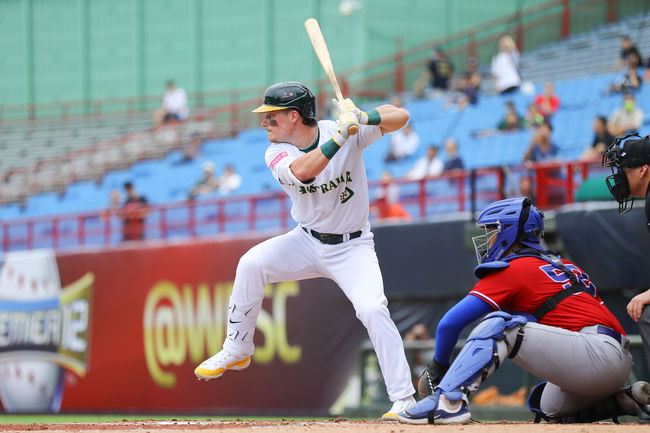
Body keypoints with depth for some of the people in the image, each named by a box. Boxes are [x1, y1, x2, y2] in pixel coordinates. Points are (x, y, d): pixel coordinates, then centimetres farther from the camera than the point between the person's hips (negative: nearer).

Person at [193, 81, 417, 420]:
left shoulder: (345, 130, -15)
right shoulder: (276, 154, -12)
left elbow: (400, 116, -19)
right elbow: (302, 171, -34)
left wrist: (363, 119, -38)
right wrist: (340, 137, -40)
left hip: (352, 247, -3)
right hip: (307, 242, 3)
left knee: (372, 309, -24)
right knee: (251, 264, -19)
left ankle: (403, 400, -17)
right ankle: (237, 351, 1)